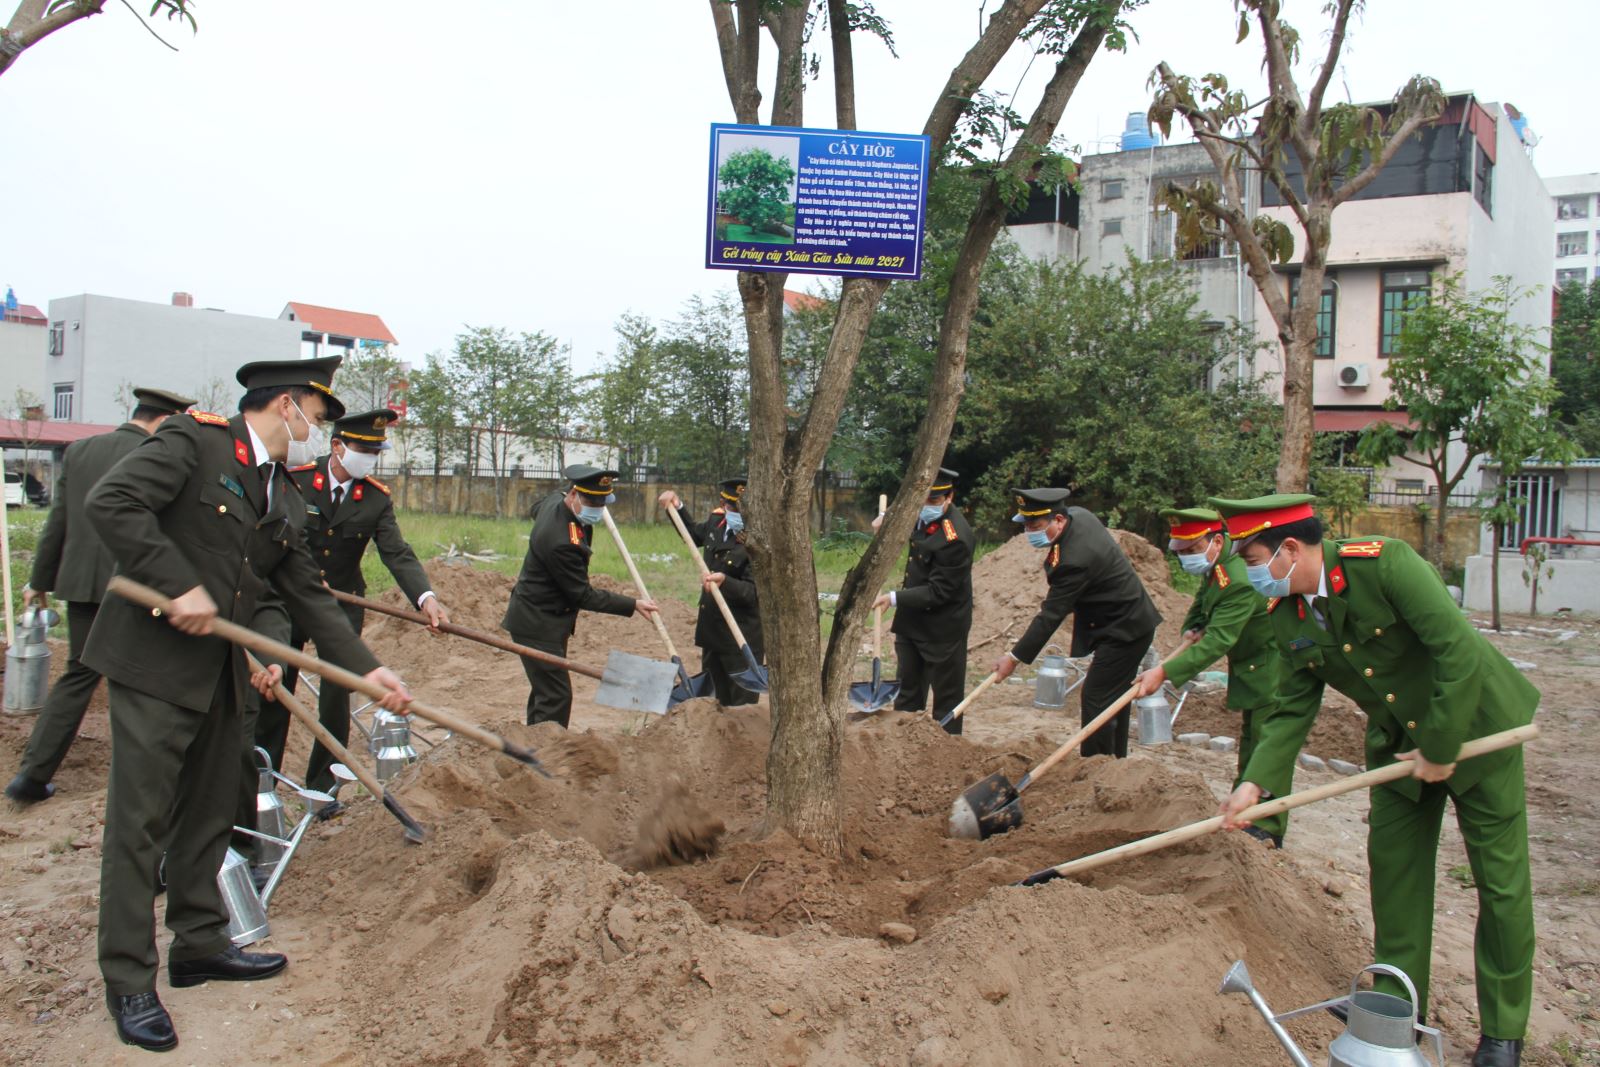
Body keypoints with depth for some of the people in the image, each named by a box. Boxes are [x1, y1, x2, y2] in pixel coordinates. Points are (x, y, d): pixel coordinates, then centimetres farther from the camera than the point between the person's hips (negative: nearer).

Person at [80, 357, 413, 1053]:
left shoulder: (285, 500, 14)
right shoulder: (193, 439, -8)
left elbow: (307, 594, 13)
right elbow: (111, 503, -20)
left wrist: (367, 668, 7)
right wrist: (178, 586, -24)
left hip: (220, 673, 8)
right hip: (153, 661, -8)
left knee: (209, 813, 15)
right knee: (139, 818, -1)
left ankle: (200, 944, 30)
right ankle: (129, 982, 9)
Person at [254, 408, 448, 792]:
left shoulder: (377, 498, -7)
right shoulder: (295, 480, -11)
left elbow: (397, 553, -16)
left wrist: (425, 597, -32)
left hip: (343, 606, 1)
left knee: (337, 699, -1)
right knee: (273, 693, 8)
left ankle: (322, 788, 14)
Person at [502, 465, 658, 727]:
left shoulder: (554, 501, -2)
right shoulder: (562, 542, -31)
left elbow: (536, 509, 26)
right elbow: (583, 596, -22)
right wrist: (633, 605, -17)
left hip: (541, 618, 11)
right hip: (537, 624, -11)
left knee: (545, 688, 18)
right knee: (556, 695, -12)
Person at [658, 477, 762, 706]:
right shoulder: (716, 520, 1)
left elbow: (756, 592, -24)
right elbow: (696, 535, 25)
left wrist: (725, 582, -37)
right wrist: (677, 507, 17)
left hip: (741, 635, -8)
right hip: (712, 628, 8)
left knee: (742, 704, -1)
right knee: (718, 695, 21)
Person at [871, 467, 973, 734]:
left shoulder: (955, 538, -28)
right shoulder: (924, 515, -2)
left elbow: (938, 592, -25)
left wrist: (895, 599, -26)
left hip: (941, 628, -9)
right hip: (911, 621, 9)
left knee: (946, 696, 5)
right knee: (908, 691, 19)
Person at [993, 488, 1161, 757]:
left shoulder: (1075, 560, -31)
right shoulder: (1078, 515, -2)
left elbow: (1051, 614, -27)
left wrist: (1015, 657, -22)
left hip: (1123, 630, -11)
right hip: (1132, 621, 11)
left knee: (1097, 698, -9)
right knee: (1114, 696, 19)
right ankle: (1115, 758, 30)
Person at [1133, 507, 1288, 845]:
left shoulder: (1239, 581, -33)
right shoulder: (1215, 566, 0)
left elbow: (1218, 640, -36)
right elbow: (1202, 603, 16)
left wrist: (1165, 672, -40)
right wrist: (1192, 630, -7)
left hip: (1271, 668, -10)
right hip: (1251, 666, 10)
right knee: (1250, 739, 19)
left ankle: (1268, 828, -2)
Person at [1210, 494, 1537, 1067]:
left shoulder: (1384, 562, -29)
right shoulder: (1285, 615, -9)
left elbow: (1458, 650, -30)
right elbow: (1294, 707, -5)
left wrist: (1440, 748, -24)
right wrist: (1255, 782, -17)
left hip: (1473, 725, -6)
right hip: (1399, 742, 6)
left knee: (1501, 883, 3)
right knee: (1392, 862, 9)